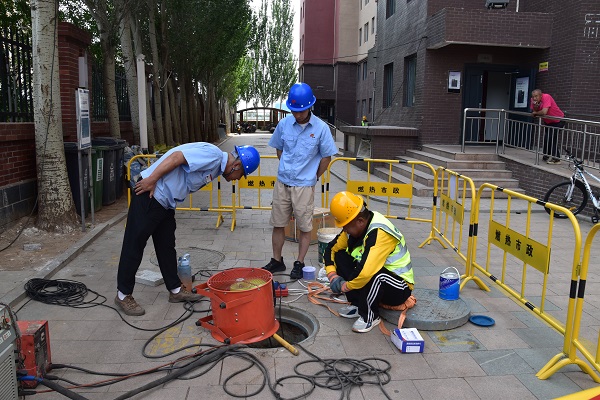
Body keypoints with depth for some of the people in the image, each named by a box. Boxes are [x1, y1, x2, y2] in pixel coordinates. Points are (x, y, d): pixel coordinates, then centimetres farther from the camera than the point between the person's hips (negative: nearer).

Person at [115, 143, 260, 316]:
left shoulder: (217, 165, 13)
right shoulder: (213, 154, -18)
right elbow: (177, 156, -24)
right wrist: (151, 180, -23)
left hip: (165, 202, 10)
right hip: (149, 194, -10)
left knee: (167, 246, 16)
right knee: (134, 245, 1)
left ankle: (175, 289, 27)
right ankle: (123, 295, 13)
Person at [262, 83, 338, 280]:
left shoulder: (321, 128, -10)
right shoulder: (284, 124, -2)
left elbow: (326, 157, -1)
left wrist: (313, 177, 4)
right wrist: (287, 169, 12)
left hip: (304, 186, -3)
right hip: (282, 182, 3)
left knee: (304, 227, 6)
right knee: (278, 224, 11)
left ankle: (299, 264, 21)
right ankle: (276, 261, 26)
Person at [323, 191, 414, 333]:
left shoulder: (380, 232, -31)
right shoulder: (355, 226, -6)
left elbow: (366, 272, -40)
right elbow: (331, 249, 5)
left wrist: (344, 286, -22)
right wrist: (332, 275, -10)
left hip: (400, 288, -8)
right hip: (375, 282, 8)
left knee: (375, 274, -39)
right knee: (340, 255, -4)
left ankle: (370, 316, -12)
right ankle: (357, 305, 3)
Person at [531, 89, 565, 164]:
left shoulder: (546, 97, -30)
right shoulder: (533, 100, -9)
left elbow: (544, 112, -39)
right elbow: (534, 112, -9)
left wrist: (535, 113, -20)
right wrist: (535, 106, -29)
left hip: (558, 120, -8)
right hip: (547, 121, 8)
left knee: (552, 138, -15)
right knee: (546, 138, 14)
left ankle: (556, 159, -11)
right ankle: (546, 156, 29)